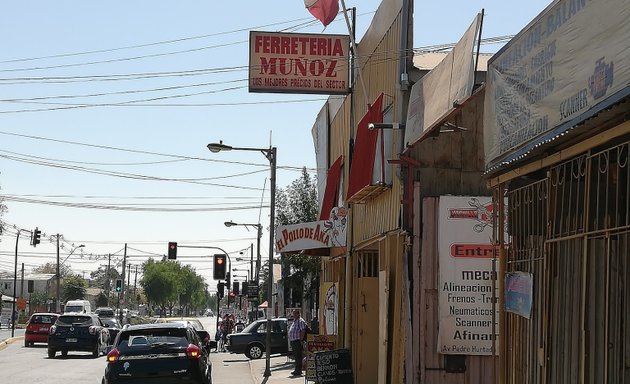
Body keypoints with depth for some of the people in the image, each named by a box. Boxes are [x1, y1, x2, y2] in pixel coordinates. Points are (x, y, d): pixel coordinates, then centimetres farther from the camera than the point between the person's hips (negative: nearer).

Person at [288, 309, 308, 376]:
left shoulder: (301, 321, -10)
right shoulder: (294, 321, 20)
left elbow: (303, 331, -18)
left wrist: (301, 340, -21)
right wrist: (290, 340, 21)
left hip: (298, 342, -10)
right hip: (293, 341, 10)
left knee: (298, 357, -8)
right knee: (296, 356, 13)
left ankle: (298, 371, -7)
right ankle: (297, 370, 18)